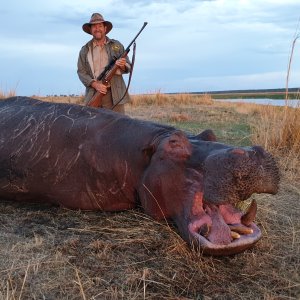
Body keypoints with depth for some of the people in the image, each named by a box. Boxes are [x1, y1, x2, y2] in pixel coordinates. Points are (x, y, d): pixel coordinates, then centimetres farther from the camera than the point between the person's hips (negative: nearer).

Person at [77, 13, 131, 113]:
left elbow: (128, 67, 11)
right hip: (93, 95, 1)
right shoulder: (85, 50, 11)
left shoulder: (116, 45, 11)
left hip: (114, 95, 0)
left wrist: (122, 66, -13)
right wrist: (95, 85, -12)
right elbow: (81, 72, 4)